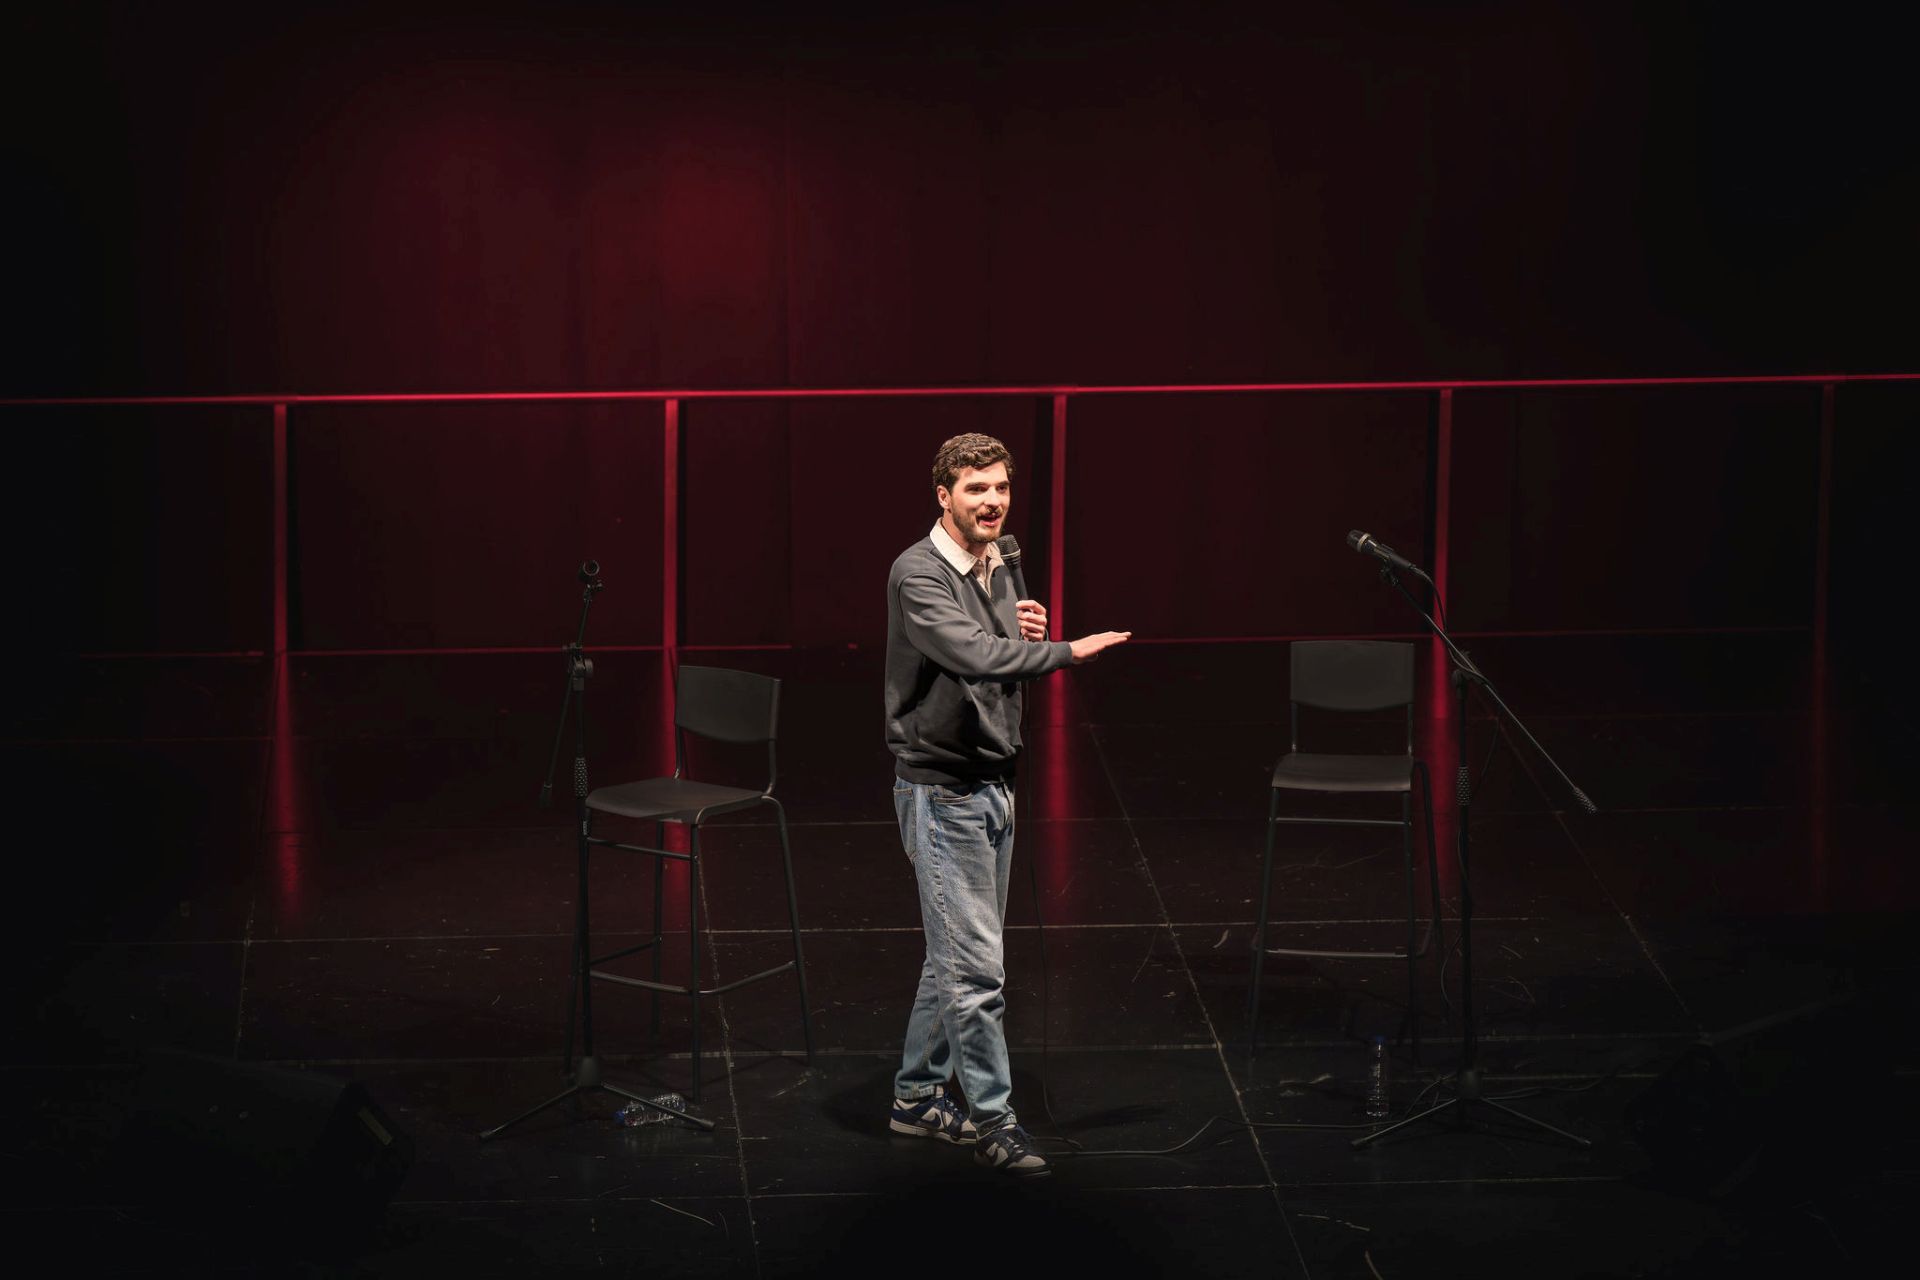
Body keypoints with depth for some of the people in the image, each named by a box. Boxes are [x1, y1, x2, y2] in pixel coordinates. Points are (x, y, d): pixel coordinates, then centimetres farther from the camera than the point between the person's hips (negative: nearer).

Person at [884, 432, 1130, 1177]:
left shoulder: (997, 570, 11)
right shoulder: (919, 574, -16)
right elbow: (974, 655, -31)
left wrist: (1026, 637, -3)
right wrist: (1067, 650, -31)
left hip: (992, 785, 9)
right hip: (941, 788, -9)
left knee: (953, 955, 15)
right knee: (975, 964, -8)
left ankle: (917, 1097, 25)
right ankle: (992, 1117, -2)